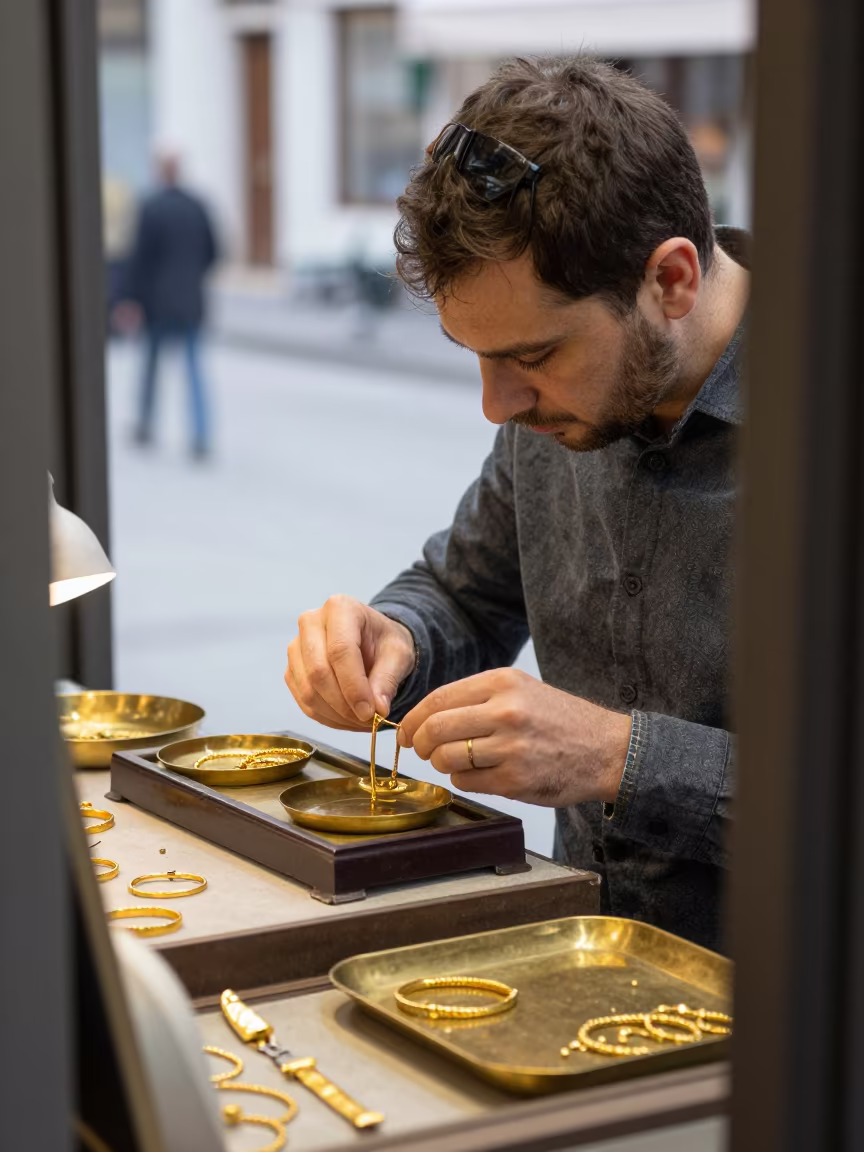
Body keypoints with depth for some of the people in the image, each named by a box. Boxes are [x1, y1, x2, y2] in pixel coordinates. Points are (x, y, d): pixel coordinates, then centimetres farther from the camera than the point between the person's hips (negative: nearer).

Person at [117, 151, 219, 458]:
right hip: (192, 301, 3)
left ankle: (145, 426, 25)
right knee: (193, 366, 5)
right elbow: (211, 252, 6)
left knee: (152, 360, 14)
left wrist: (133, 297, -4)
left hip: (159, 300, -3)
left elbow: (140, 257, -11)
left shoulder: (151, 208, -11)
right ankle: (201, 437, -5)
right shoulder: (197, 206, 1)